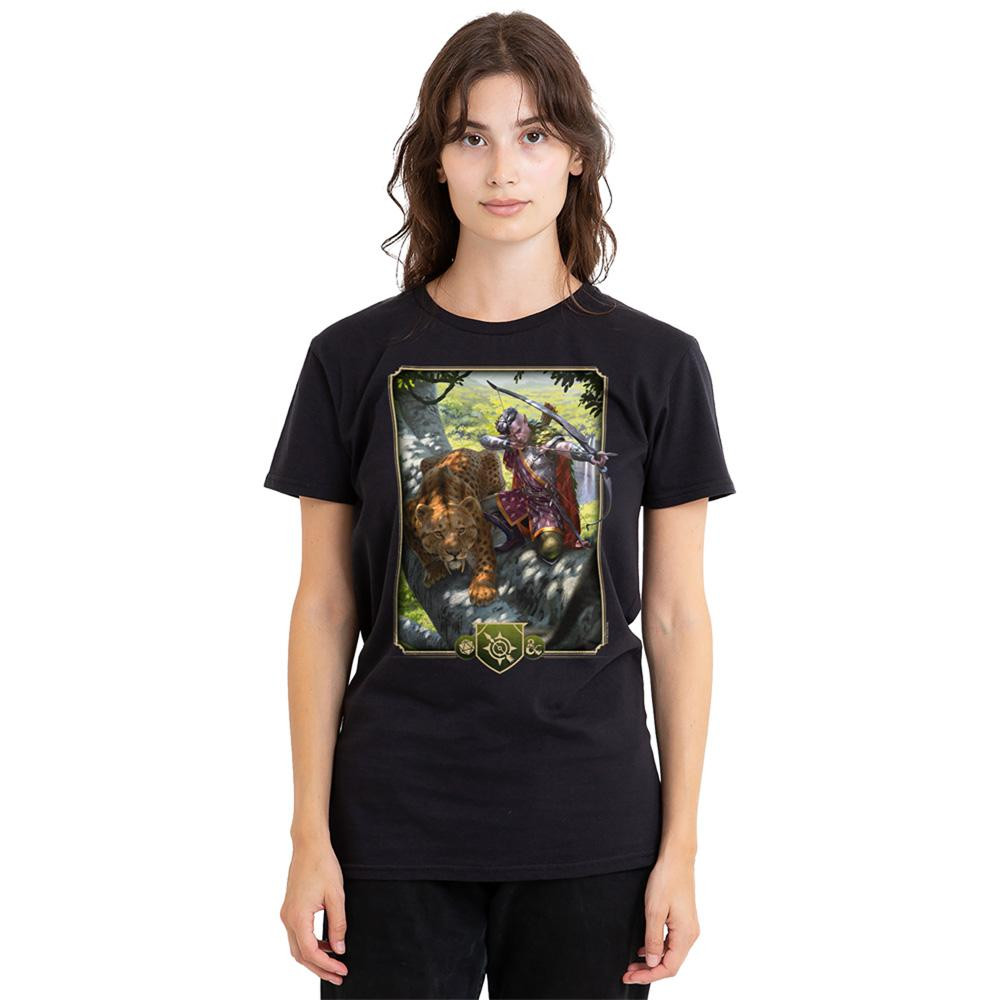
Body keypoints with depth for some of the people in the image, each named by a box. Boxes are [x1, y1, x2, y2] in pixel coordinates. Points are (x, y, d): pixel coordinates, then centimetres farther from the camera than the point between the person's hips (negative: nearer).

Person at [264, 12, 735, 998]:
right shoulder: (355, 358, 1)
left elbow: (676, 615, 2)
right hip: (395, 833, 0)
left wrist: (680, 846, 0)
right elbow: (324, 605, 3)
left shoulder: (656, 363, 1)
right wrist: (311, 836, 0)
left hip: (592, 839, 0)